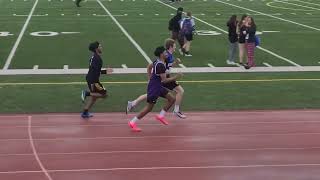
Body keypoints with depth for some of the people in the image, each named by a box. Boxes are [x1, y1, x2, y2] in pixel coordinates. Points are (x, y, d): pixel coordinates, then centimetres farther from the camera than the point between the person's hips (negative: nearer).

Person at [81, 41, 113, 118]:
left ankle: (85, 113, 20)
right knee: (104, 94, -3)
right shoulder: (97, 58, -17)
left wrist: (105, 71, 22)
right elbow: (94, 71, -25)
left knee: (94, 97, 17)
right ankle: (87, 93, -7)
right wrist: (93, 83, -28)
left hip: (90, 78, 10)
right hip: (93, 80, -10)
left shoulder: (94, 57, 14)